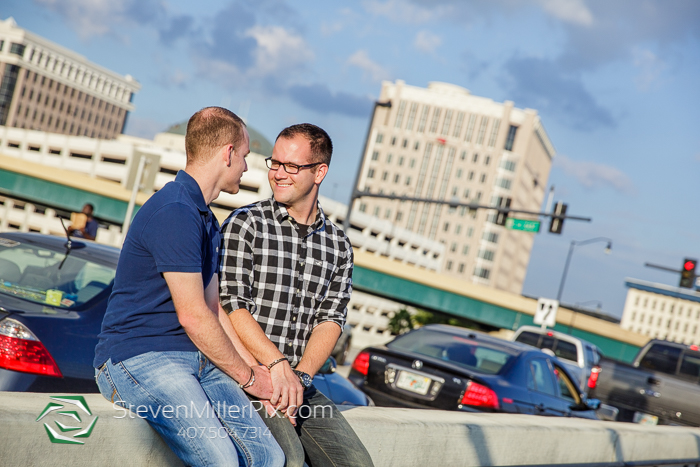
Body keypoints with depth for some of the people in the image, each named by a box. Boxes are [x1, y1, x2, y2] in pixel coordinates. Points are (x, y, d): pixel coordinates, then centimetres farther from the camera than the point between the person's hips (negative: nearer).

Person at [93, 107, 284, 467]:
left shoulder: (207, 220, 20)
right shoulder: (174, 212, -14)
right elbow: (193, 316, -15)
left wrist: (262, 372, 11)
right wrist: (247, 377, -3)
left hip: (197, 357, 9)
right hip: (139, 356, -9)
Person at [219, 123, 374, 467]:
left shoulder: (338, 246, 11)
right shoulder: (246, 223, -2)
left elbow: (331, 319, 2)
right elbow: (231, 305, -10)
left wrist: (299, 376, -14)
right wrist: (277, 365, -19)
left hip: (300, 382, 5)